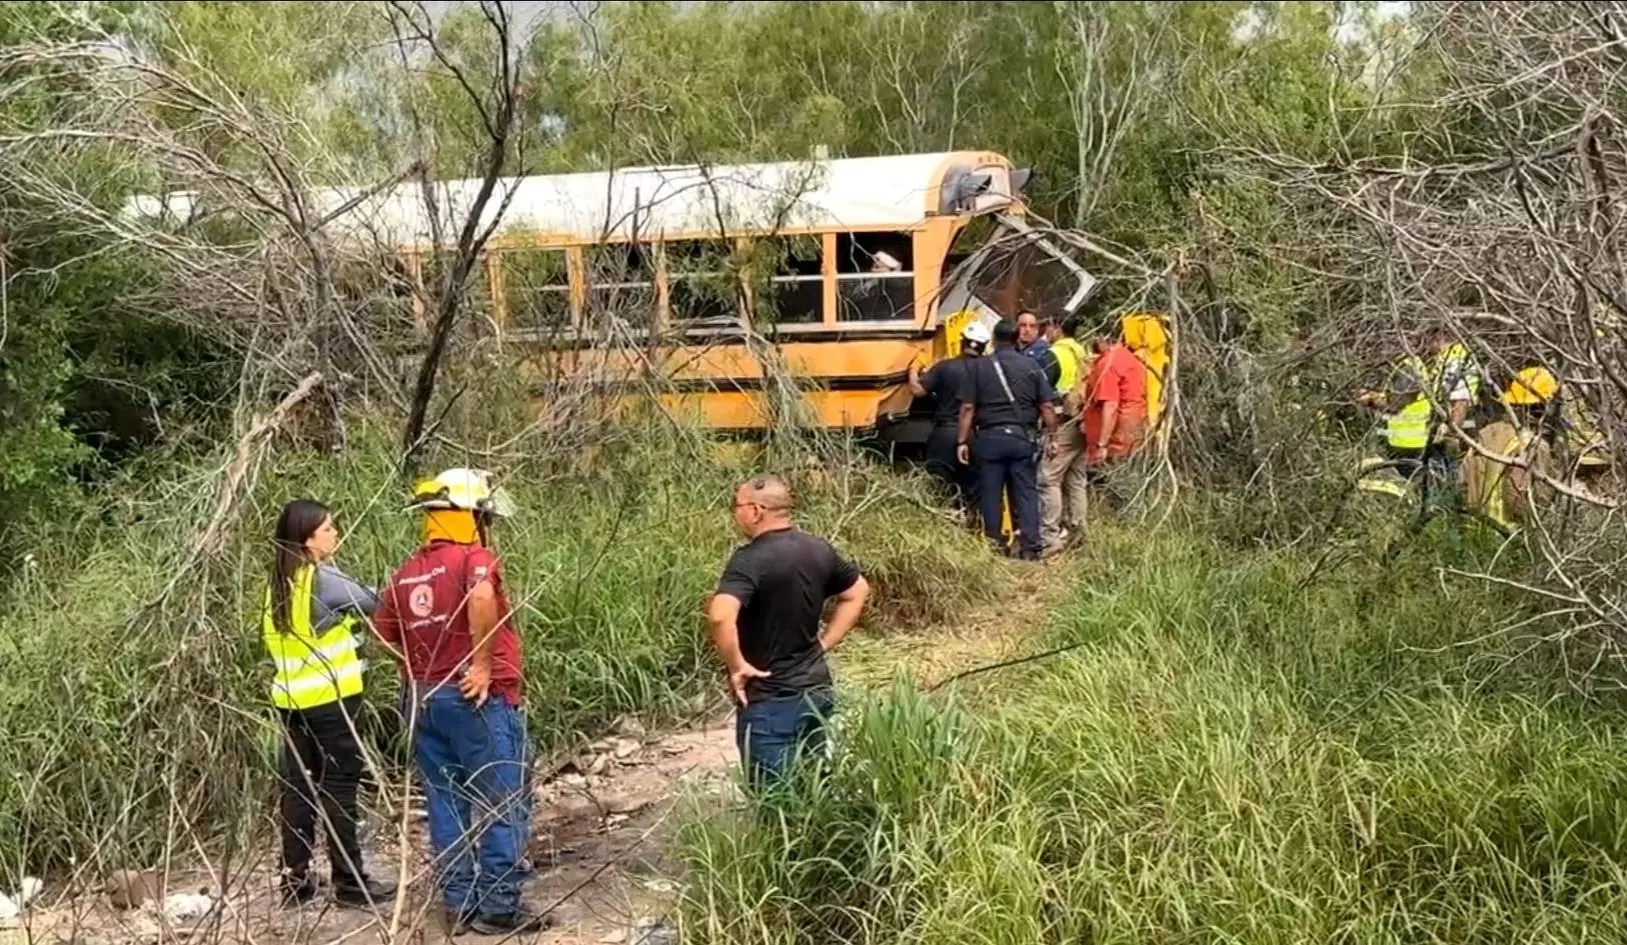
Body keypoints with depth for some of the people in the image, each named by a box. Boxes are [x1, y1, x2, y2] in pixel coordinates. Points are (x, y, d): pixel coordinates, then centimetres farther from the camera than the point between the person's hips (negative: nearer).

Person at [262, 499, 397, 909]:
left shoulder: (278, 583, 8)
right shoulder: (323, 579, -15)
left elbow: (269, 637, 13)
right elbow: (372, 604, -8)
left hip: (290, 697, 7)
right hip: (331, 697, -7)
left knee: (297, 786, 11)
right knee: (339, 786, 0)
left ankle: (294, 880, 16)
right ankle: (350, 882, 7)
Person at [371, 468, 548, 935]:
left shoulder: (405, 572, 12)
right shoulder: (473, 557, -11)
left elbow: (383, 632, 15)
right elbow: (482, 596, -32)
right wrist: (483, 664, -24)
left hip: (422, 698, 7)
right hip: (478, 699, -7)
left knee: (447, 804, 13)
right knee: (504, 803, 2)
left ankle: (459, 903, 19)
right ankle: (498, 906, 3)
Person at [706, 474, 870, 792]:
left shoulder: (750, 559, -19)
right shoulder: (818, 549, 3)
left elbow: (720, 615, -35)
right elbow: (858, 591, 19)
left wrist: (736, 666, -21)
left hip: (771, 700, -7)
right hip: (816, 690, 7)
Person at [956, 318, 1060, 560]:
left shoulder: (979, 366, 0)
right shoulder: (1031, 366, 3)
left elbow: (968, 408, -3)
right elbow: (1046, 406, 1)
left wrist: (962, 441, 1)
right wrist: (1052, 436, 8)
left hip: (989, 437, -1)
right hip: (1021, 437, 1)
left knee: (990, 495, 8)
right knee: (1026, 493, 4)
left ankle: (993, 545, 13)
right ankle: (1030, 548, 2)